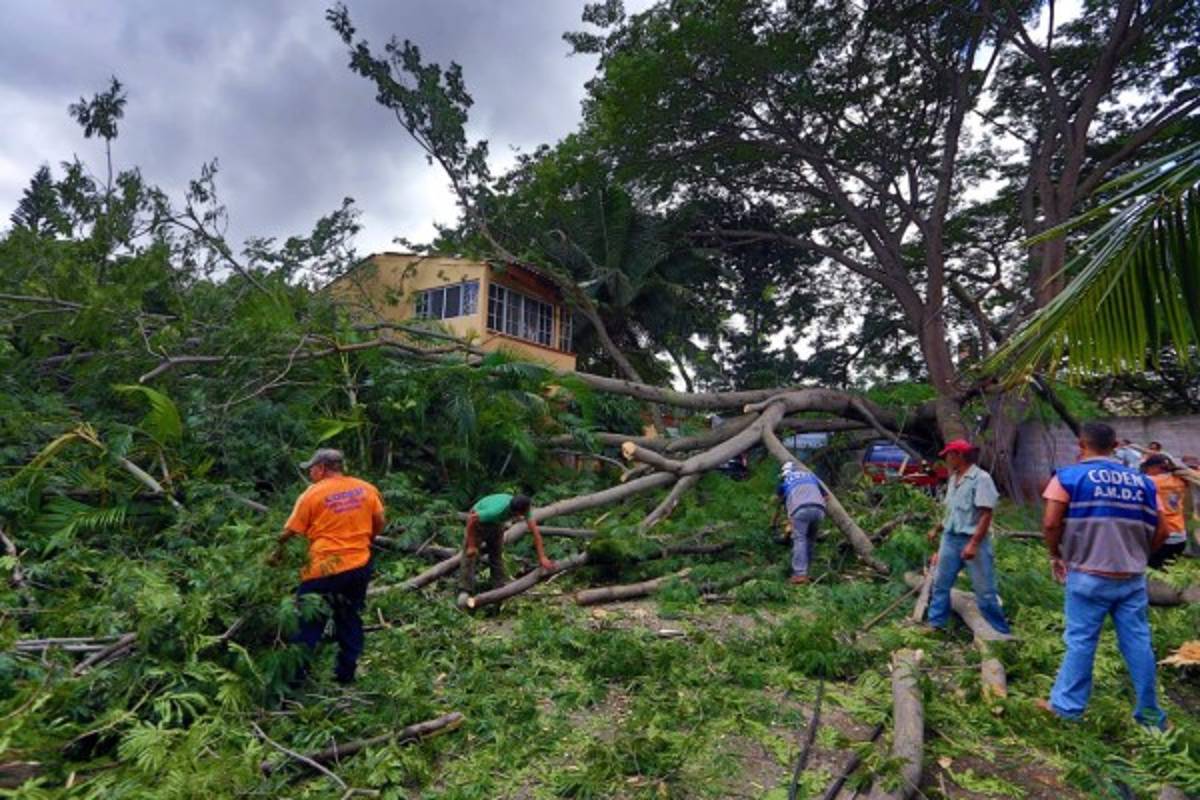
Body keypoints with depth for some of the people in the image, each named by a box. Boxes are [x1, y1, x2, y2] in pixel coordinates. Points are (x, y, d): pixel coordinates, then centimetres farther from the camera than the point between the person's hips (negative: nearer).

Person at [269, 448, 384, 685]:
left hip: (325, 569, -4)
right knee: (350, 620, 17)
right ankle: (346, 673, 22)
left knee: (308, 623, 10)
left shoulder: (313, 494, -7)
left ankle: (295, 673, 13)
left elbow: (290, 531, -3)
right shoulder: (366, 489, 2)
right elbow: (379, 523, 7)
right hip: (360, 566, 4)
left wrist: (278, 551, 14)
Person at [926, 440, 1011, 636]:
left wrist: (973, 544, -24)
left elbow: (986, 515, -19)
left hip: (973, 541, -7)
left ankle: (1002, 632, 16)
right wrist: (937, 530, 27)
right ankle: (935, 624, 21)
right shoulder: (953, 478, 10)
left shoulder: (981, 478, -15)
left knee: (985, 590, 1)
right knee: (940, 583, 10)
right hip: (950, 539, 7)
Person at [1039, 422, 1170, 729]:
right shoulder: (1141, 481, 7)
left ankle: (1067, 705, 13)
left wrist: (1056, 556, 2)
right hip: (1132, 577, 4)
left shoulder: (1069, 476, -7)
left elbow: (1050, 524, -14)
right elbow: (1161, 531, 7)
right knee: (1138, 643, 11)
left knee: (1080, 640, 3)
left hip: (1088, 575, -4)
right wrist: (1137, 556, 20)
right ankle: (1149, 713, 22)